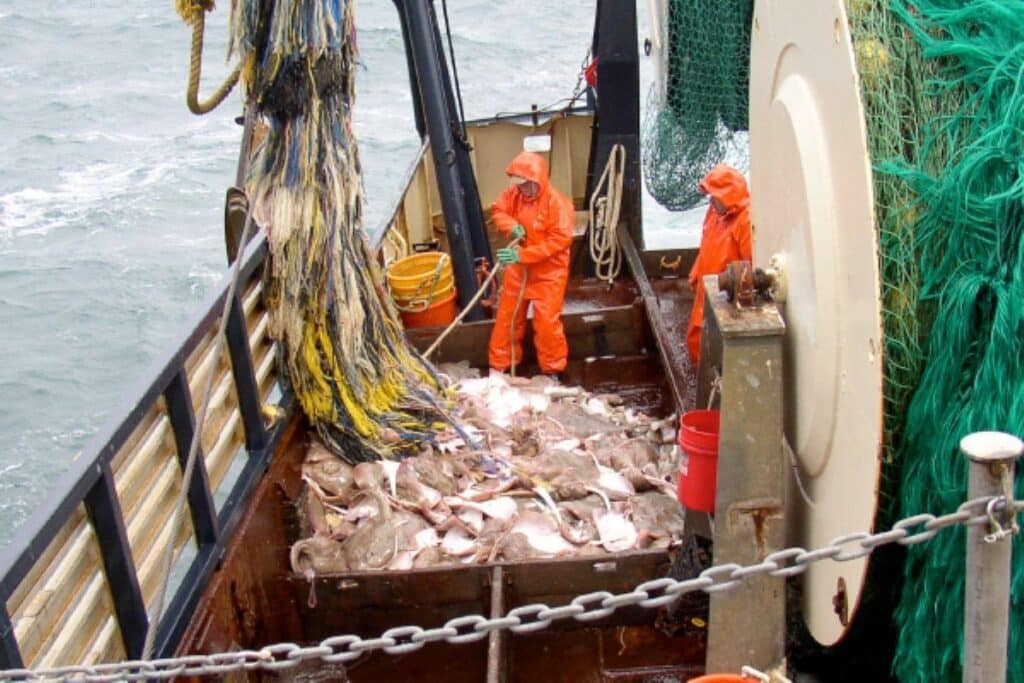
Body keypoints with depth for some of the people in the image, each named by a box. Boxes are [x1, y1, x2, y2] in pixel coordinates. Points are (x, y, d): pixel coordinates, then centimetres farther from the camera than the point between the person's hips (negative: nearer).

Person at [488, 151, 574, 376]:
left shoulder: (557, 202, -22)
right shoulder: (514, 193, -4)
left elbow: (560, 239, -25)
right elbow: (498, 211, 10)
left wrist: (523, 255, -29)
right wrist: (511, 226, -15)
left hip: (548, 272, -6)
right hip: (518, 269, 6)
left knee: (546, 322, -3)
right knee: (506, 317, 12)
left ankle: (552, 369, 17)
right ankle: (499, 365, 27)